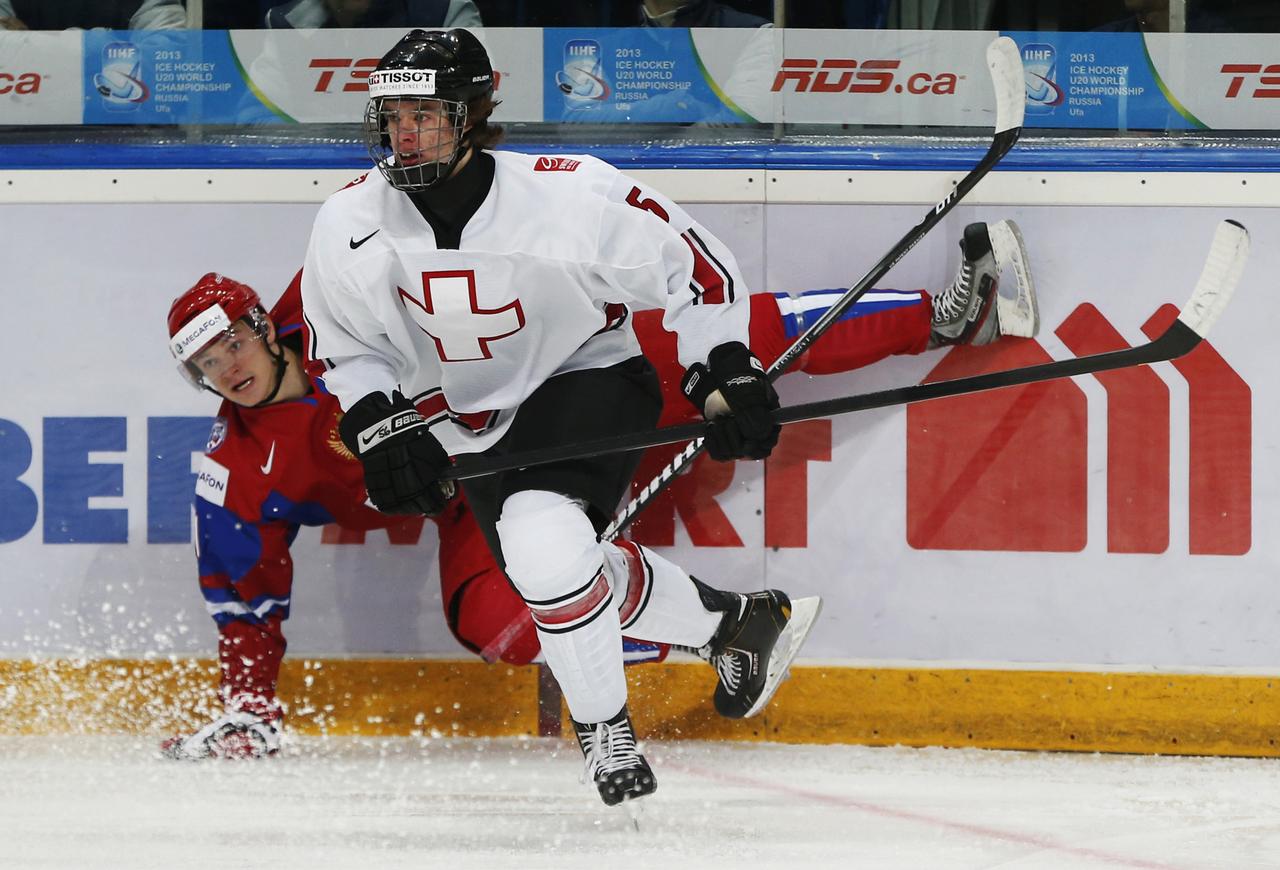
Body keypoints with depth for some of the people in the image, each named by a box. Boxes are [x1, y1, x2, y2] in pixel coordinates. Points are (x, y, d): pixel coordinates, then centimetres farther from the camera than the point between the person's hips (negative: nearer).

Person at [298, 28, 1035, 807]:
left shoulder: (567, 195, -26)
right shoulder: (351, 229, -16)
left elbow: (691, 264, -13)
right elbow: (343, 345, 1)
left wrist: (726, 375, -16)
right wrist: (379, 428, -13)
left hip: (585, 378, -6)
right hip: (471, 428, 6)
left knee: (545, 545, -30)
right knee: (569, 569, 10)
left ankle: (605, 729, -10)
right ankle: (737, 624, 36)